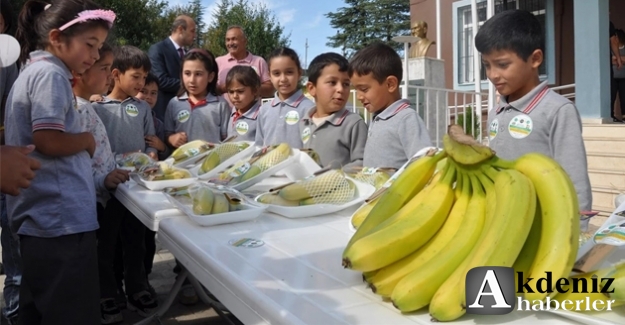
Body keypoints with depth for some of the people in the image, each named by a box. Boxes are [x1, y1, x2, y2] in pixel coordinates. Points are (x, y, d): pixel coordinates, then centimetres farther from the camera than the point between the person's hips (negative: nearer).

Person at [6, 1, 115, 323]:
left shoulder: (34, 71, 17)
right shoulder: (50, 74, -13)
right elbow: (49, 141, -22)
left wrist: (83, 145, 8)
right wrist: (88, 140, -5)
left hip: (41, 216, 10)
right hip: (60, 218, -10)